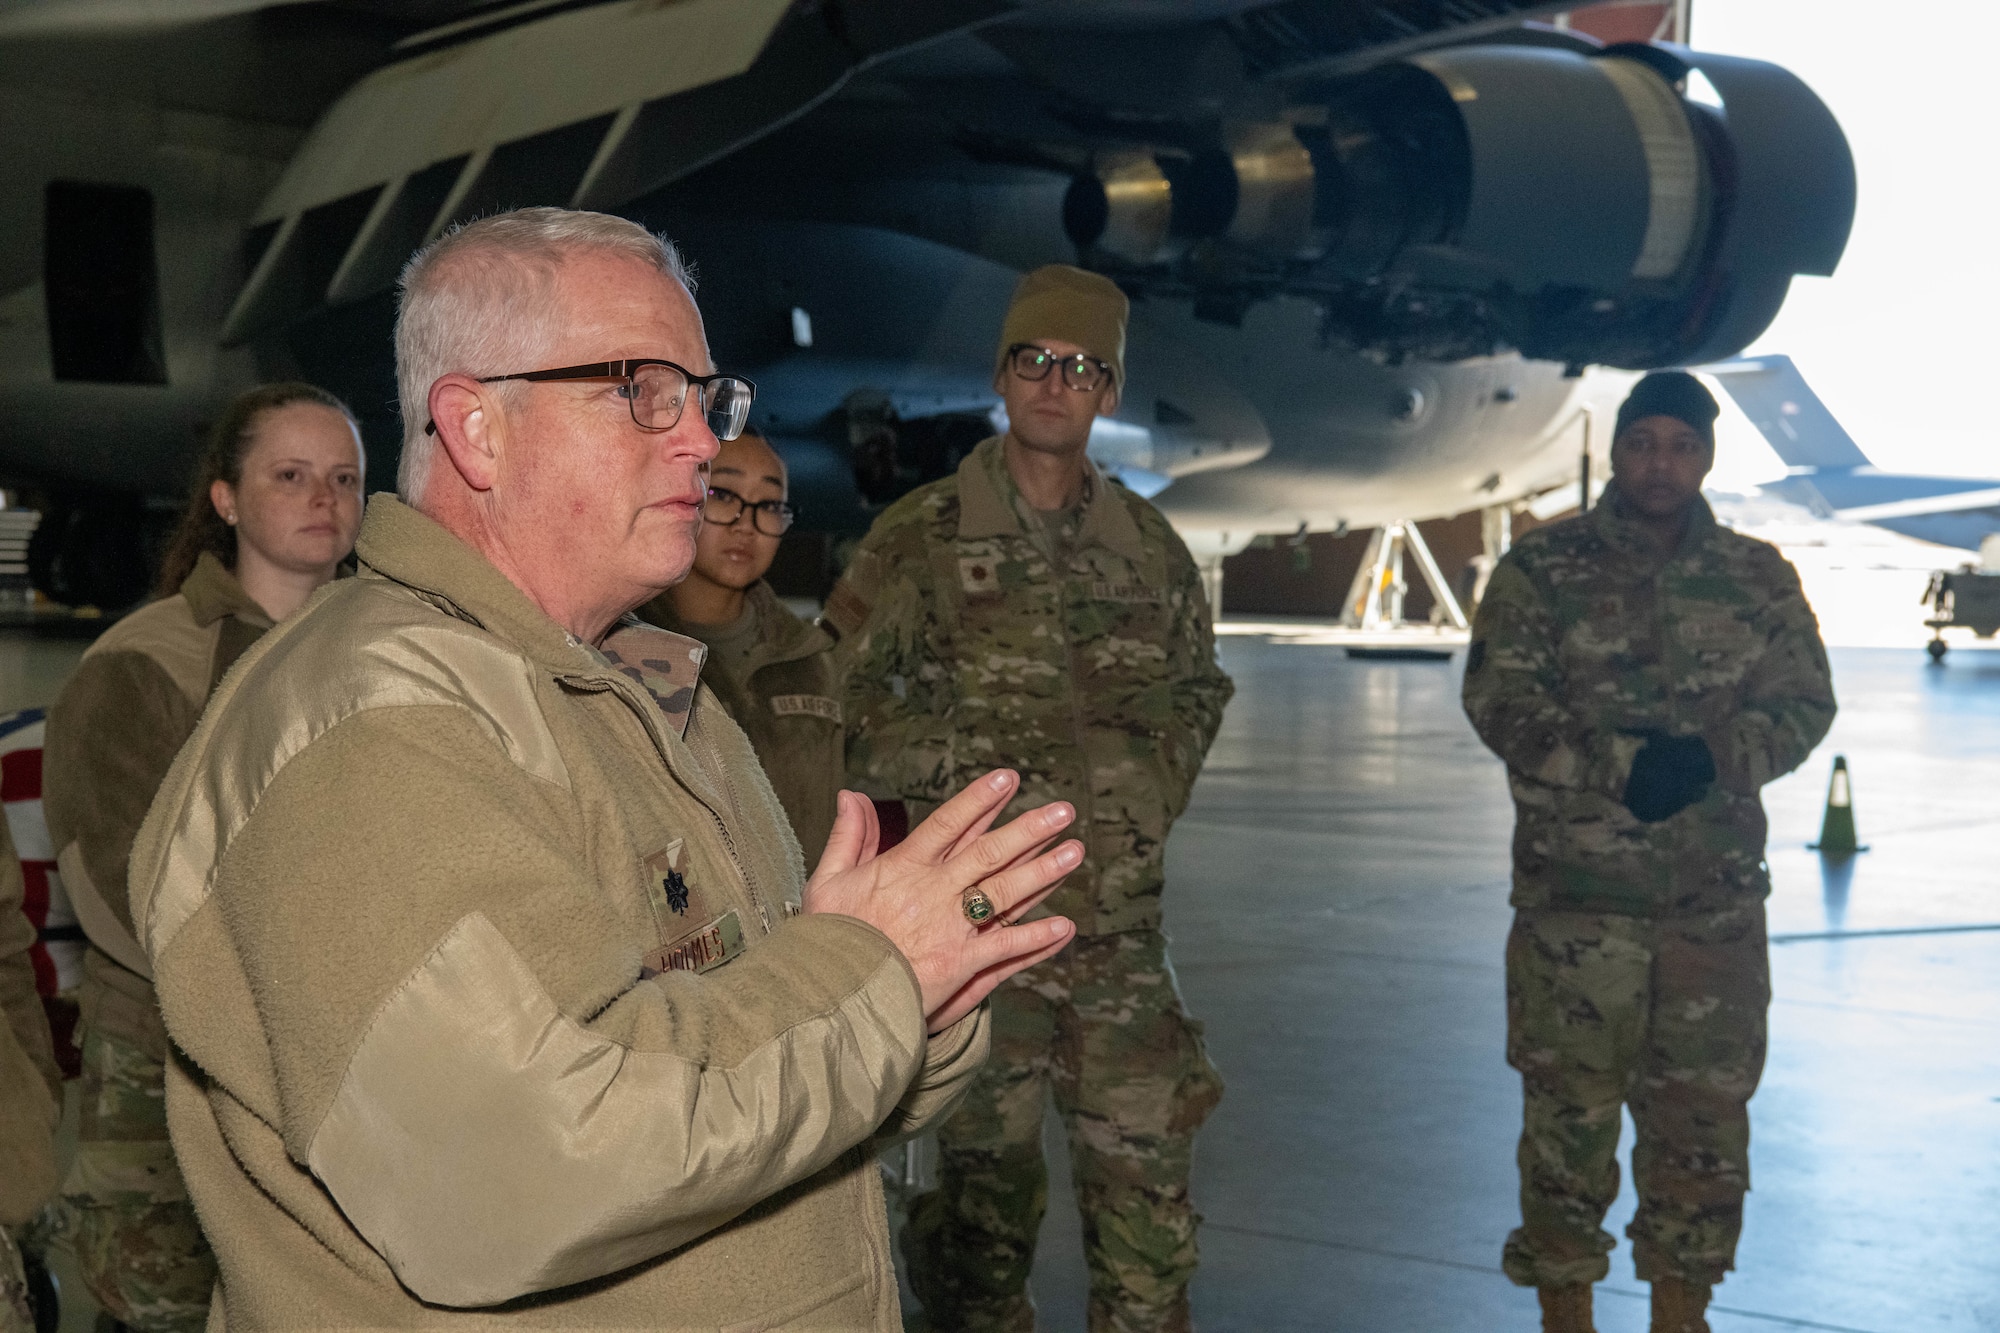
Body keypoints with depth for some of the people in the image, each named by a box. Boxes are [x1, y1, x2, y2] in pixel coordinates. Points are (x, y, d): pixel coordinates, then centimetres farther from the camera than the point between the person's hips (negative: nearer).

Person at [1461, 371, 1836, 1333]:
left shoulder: (1760, 579, 10)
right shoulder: (1541, 568, 2)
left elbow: (1803, 705, 3)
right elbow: (1501, 699, -7)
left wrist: (1709, 758, -16)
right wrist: (1620, 765, -20)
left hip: (1718, 902, 3)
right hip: (1575, 900, -2)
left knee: (1704, 1119, 9)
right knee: (1569, 1111, 3)